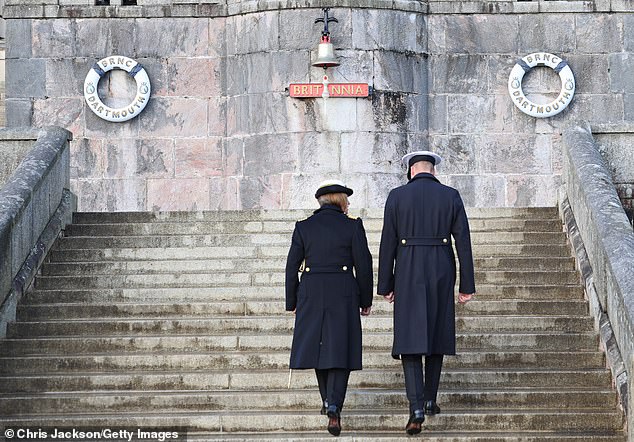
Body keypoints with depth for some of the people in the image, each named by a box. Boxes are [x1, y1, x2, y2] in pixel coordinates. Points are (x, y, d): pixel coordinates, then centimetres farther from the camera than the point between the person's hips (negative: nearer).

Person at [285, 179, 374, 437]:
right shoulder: (352, 226, -3)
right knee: (339, 349, 0)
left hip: (311, 294, 2)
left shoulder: (303, 227, 2)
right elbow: (363, 266, -2)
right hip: (343, 295, -2)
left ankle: (328, 401, 28)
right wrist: (366, 301, 8)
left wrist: (292, 302, 12)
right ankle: (334, 407, -16)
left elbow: (292, 267, 3)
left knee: (318, 346, 17)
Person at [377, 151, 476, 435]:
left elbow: (388, 244, -2)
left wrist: (385, 286, 5)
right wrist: (467, 286, 4)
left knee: (410, 340, -3)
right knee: (437, 334, 17)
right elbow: (463, 242, 0)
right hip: (442, 273, 2)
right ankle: (430, 400, 25)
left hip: (408, 273, -2)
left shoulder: (397, 196, -2)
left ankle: (416, 408, -17)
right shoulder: (451, 196, 2)